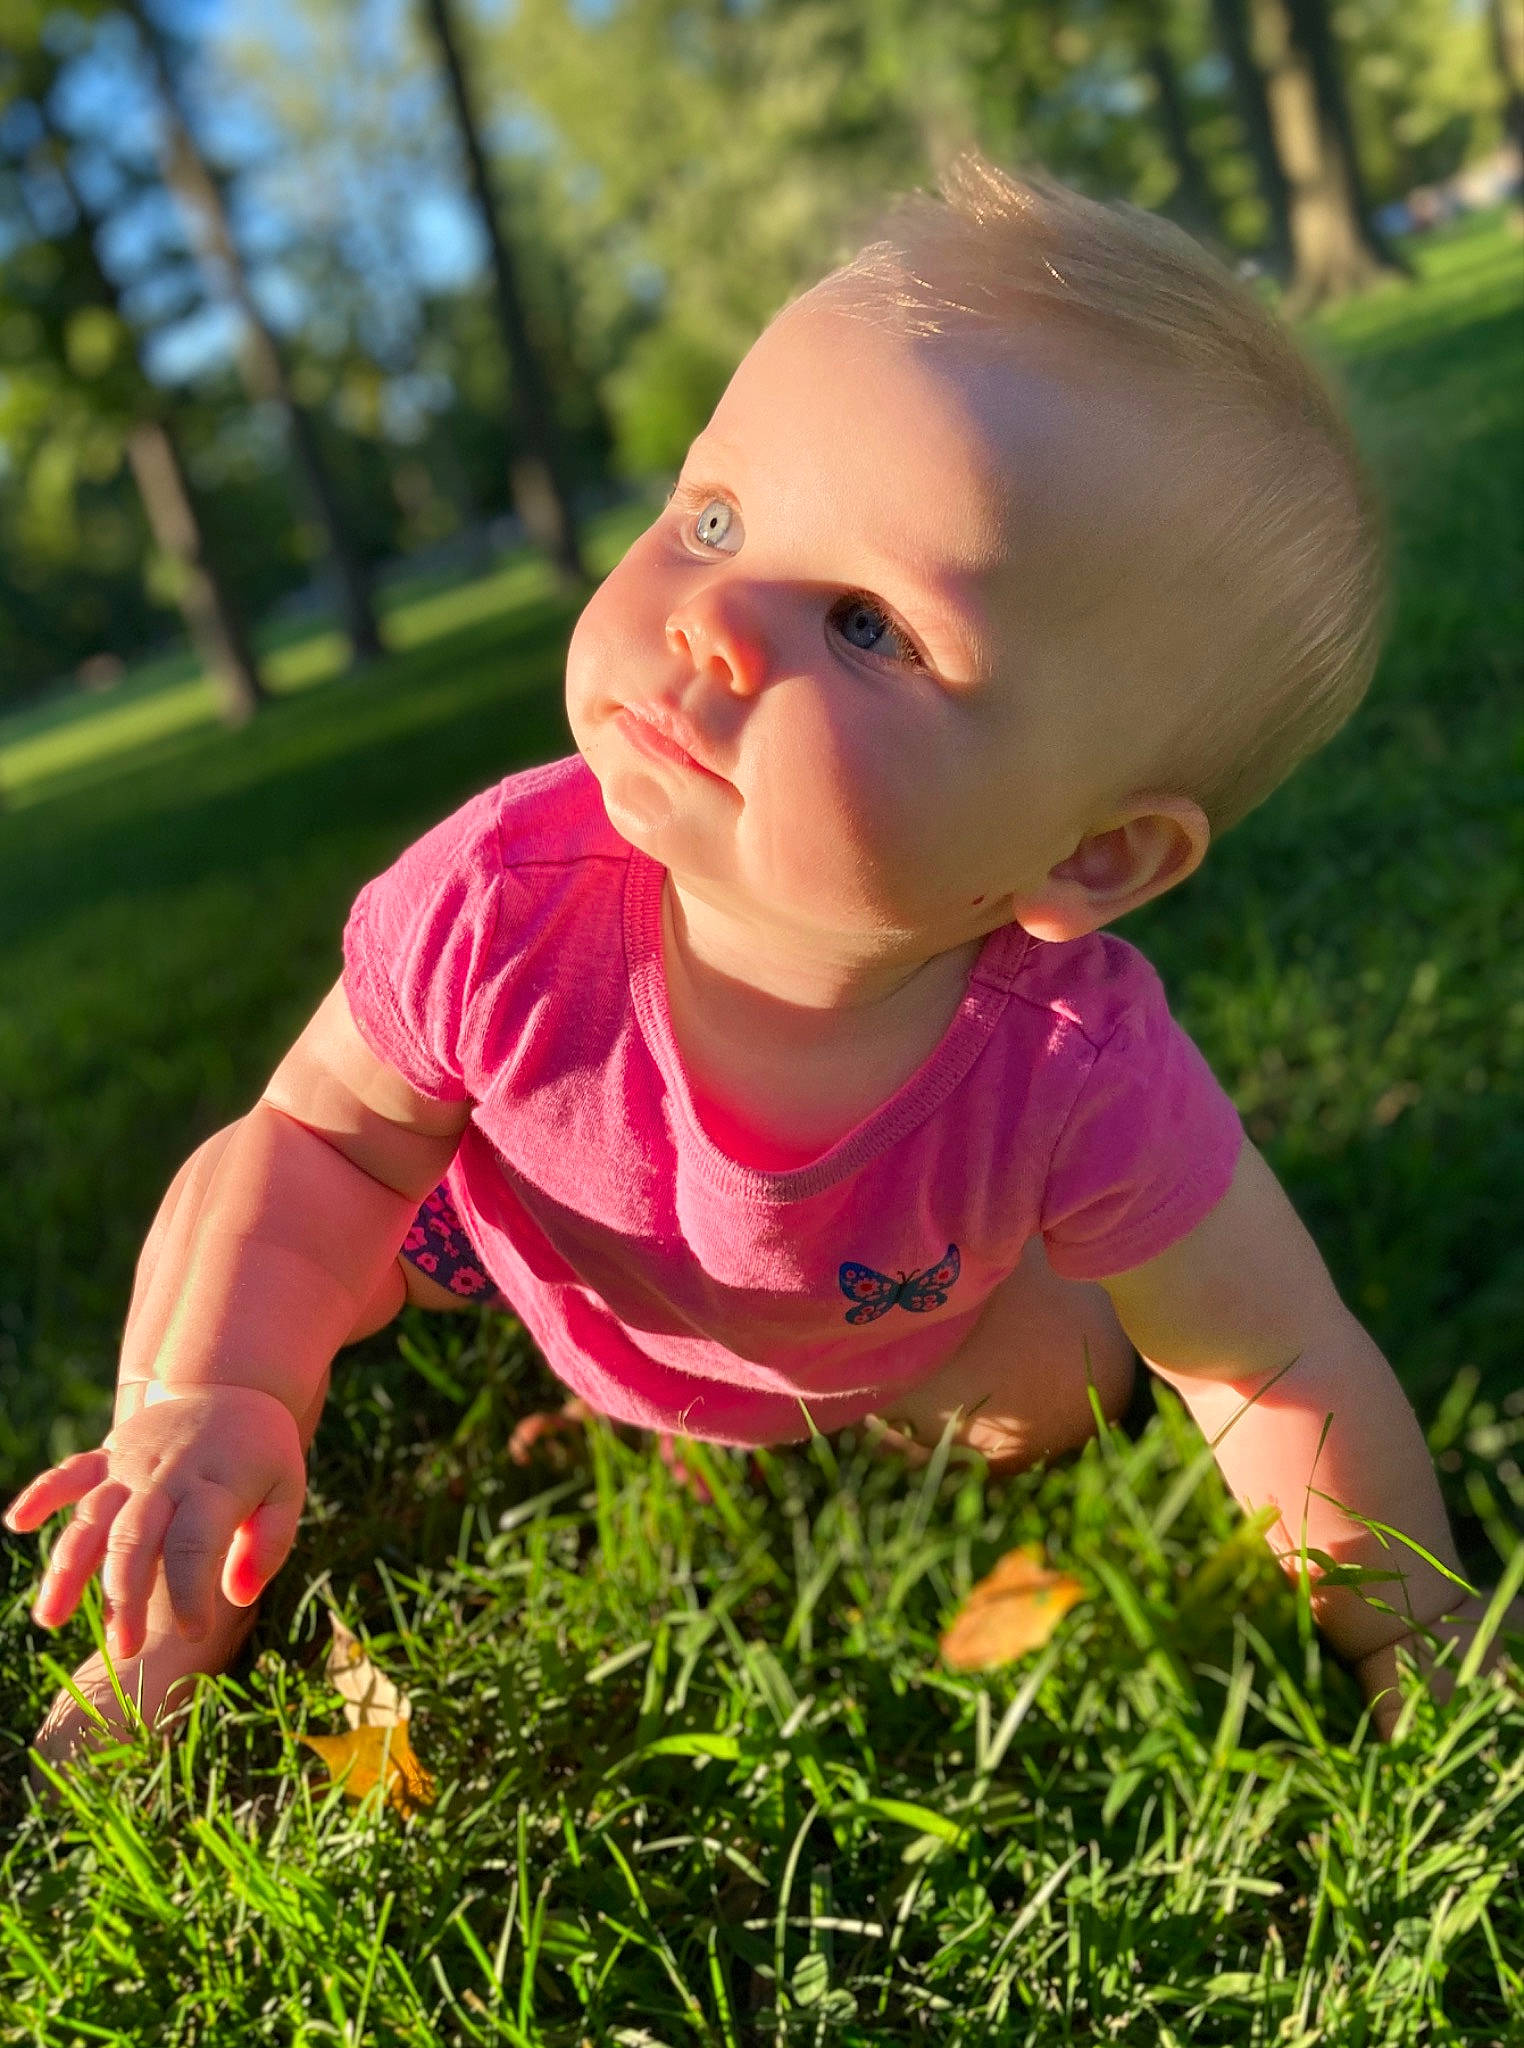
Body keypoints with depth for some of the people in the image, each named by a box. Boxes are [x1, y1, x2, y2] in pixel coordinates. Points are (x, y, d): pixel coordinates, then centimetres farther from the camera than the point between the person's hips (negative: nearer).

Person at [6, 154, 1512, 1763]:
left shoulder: (1078, 1081, -42)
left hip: (875, 1331, 1)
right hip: (510, 1217, 0)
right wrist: (212, 1403, -39)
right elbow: (321, 1139, -23)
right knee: (240, 1235, -5)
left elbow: (1284, 1376, -27)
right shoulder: (499, 904, -41)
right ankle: (172, 1639, 22)